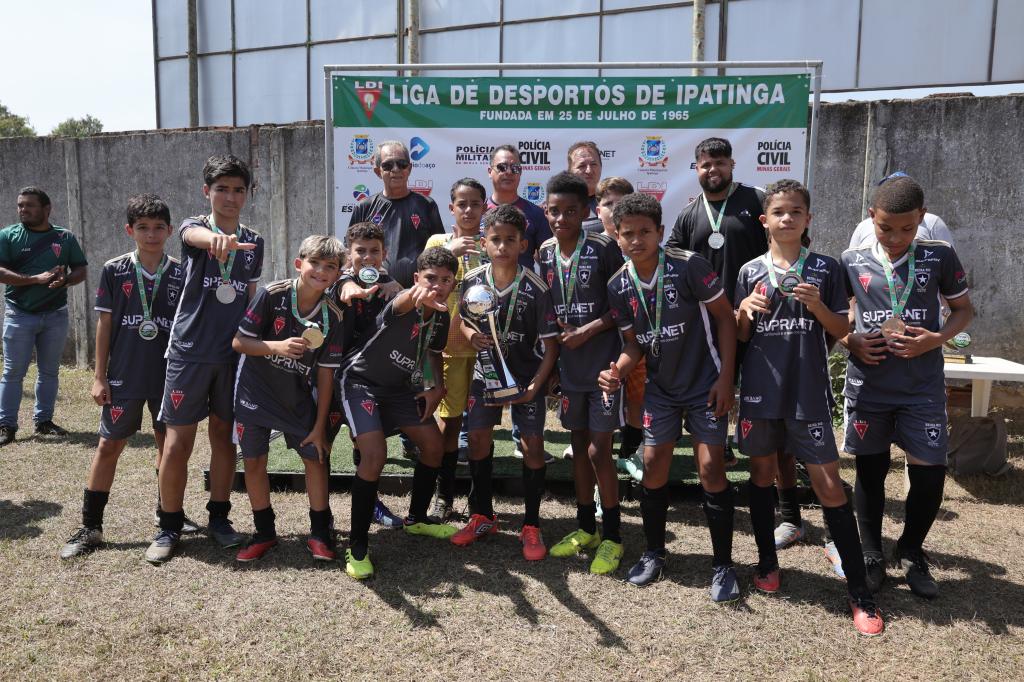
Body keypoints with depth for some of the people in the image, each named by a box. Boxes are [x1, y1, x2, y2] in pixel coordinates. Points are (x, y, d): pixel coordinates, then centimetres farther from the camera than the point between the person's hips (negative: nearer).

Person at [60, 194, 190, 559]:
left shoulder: (180, 273, -1)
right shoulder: (114, 270, -2)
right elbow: (105, 324, 0)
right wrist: (99, 376, -2)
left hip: (169, 376, 1)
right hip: (124, 376, -1)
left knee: (169, 444, 11)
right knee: (109, 446, 4)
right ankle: (90, 526, 14)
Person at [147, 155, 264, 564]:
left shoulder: (254, 243, 8)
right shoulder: (194, 227, -4)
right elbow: (198, 238, -31)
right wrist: (219, 239, -54)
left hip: (234, 352, 3)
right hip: (190, 350, -3)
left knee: (224, 436, 10)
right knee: (178, 442, 0)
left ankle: (219, 517, 25)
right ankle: (169, 526, 15)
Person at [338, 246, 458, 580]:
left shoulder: (441, 318, -7)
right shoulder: (405, 305, -28)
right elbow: (403, 302, -56)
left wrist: (436, 387, -5)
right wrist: (416, 296, -80)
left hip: (399, 386, 7)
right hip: (362, 380, -7)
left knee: (433, 443, 6)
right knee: (375, 454, -22)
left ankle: (417, 518, 30)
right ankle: (357, 545, -5)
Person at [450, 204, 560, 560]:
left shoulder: (536, 288, -19)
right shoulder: (472, 281, -10)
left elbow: (550, 344, -15)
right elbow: (460, 319, 7)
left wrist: (535, 385, -23)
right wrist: (471, 335, -16)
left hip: (526, 375, -3)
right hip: (486, 370, 3)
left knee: (532, 444, -4)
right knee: (478, 439, 5)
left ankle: (531, 526, 11)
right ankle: (483, 516, 24)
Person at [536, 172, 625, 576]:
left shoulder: (604, 249, -11)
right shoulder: (544, 254, 4)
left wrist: (587, 331, -16)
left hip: (604, 363, -5)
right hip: (568, 365, 5)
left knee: (599, 451, -4)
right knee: (579, 447, 14)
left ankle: (612, 537, 13)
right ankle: (586, 527, 29)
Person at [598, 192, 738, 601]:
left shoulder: (689, 266, -18)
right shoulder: (618, 286, -5)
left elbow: (724, 317, -10)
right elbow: (634, 342, 5)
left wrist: (725, 377, -14)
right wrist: (618, 371, -16)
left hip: (705, 384, -4)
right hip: (660, 387, 4)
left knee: (711, 469, -5)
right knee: (653, 467, 5)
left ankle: (723, 565, 10)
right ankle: (654, 553, 25)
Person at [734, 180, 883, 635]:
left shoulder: (825, 268, 3)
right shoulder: (751, 271, 5)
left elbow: (842, 330, 4)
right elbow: (739, 336, 8)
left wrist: (818, 306, -14)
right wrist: (744, 311, -12)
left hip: (809, 392, -2)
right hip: (760, 388, 2)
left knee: (829, 485, -3)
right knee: (761, 473, 12)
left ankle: (860, 592, 6)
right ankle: (767, 562, 30)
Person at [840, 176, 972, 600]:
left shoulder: (940, 257, -2)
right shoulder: (852, 262, -1)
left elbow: (963, 309, 8)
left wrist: (936, 340, -11)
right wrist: (850, 342, -9)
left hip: (922, 388, 0)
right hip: (868, 386, 0)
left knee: (930, 473, 0)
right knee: (871, 470, 9)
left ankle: (911, 554, 25)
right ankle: (871, 555, 27)